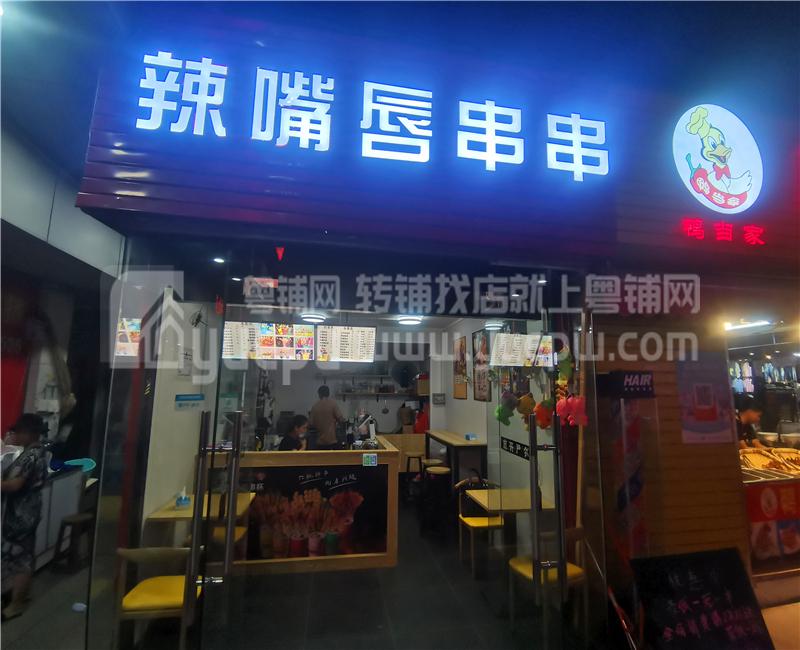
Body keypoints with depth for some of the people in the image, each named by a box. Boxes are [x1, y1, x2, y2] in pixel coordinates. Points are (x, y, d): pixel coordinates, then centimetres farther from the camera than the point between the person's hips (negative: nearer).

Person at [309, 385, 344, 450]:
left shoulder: (314, 407, 1)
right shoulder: (333, 404, -7)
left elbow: (312, 424, 5)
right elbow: (341, 419, -9)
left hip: (320, 442, 3)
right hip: (332, 441, -3)